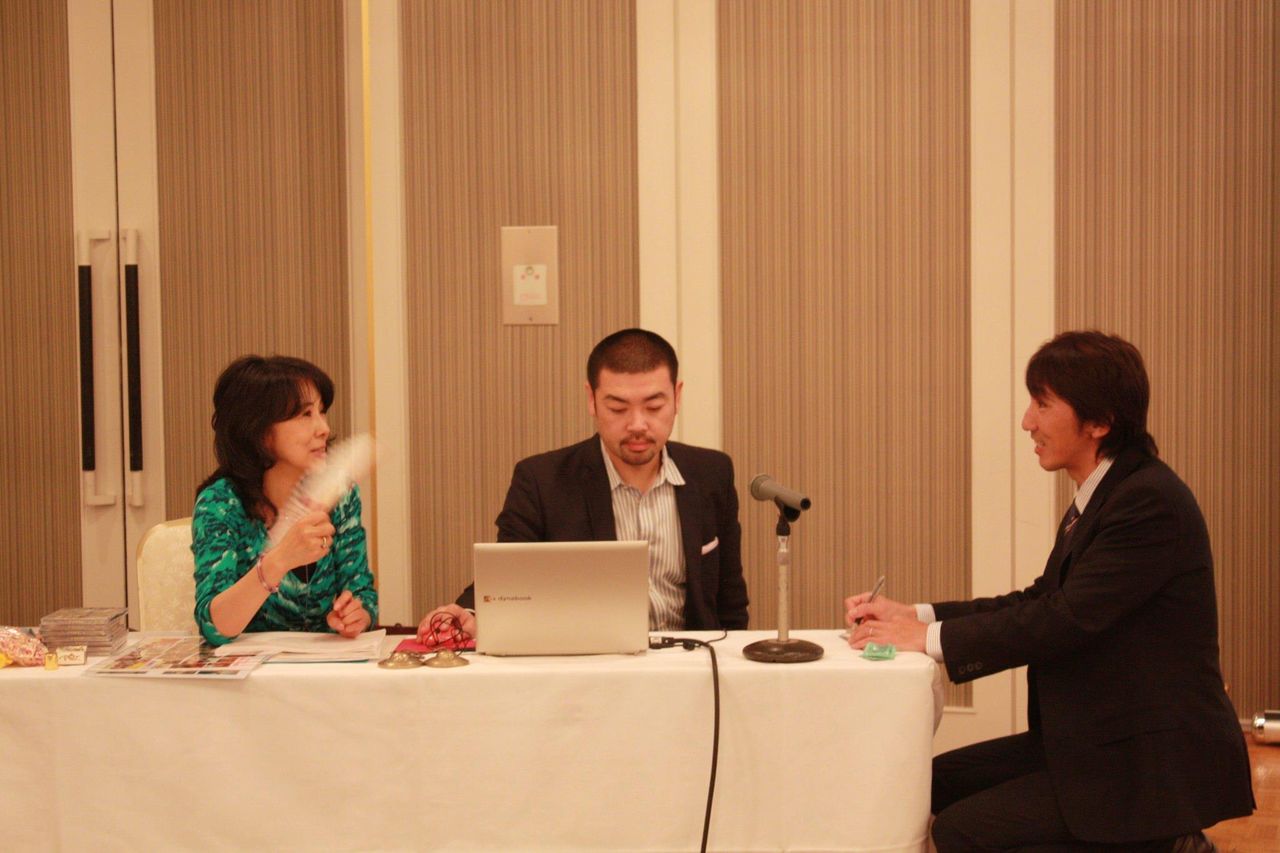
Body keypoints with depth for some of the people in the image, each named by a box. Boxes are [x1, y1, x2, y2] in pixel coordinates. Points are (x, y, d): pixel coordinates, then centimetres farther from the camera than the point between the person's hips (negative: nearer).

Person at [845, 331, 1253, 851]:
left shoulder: (1150, 502, -21)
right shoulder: (1100, 497, 11)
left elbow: (1066, 619, -25)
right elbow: (1041, 601, 11)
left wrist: (929, 637, -18)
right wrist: (913, 615, 0)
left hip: (1150, 763, -10)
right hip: (1095, 741, 10)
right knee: (943, 780, 12)